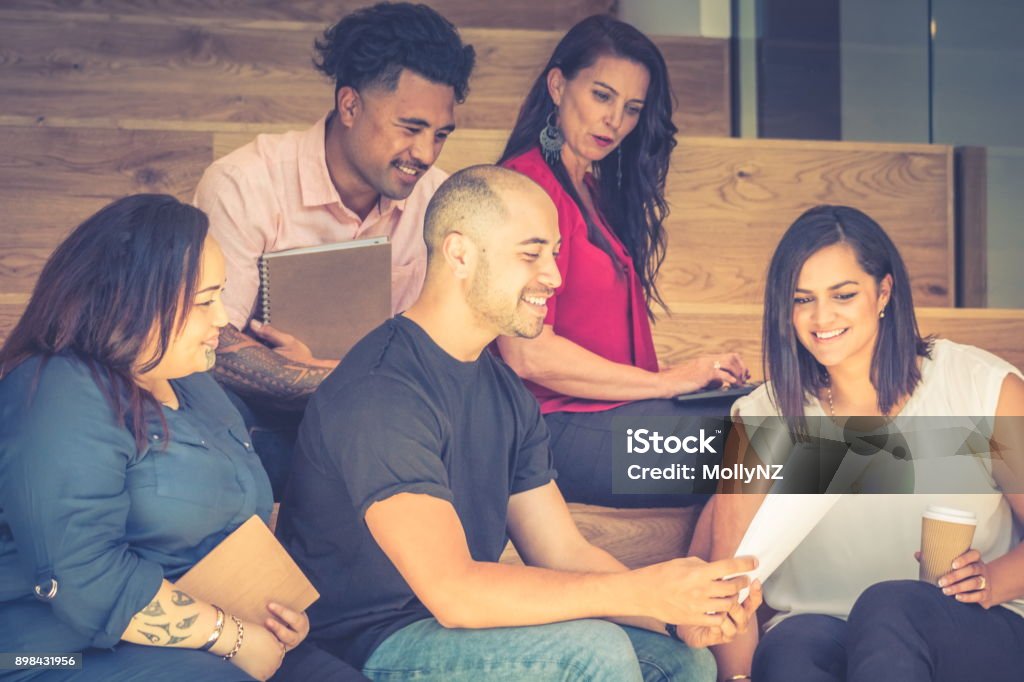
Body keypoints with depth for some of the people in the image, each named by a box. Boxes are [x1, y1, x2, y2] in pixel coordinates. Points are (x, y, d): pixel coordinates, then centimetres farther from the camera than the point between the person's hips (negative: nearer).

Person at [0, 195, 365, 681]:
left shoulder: (193, 383, 15)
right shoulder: (60, 396, -15)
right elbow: (83, 580, -24)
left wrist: (278, 605, 2)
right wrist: (232, 637, -19)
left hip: (218, 639, 9)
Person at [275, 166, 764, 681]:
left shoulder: (507, 394, 8)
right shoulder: (381, 392, -22)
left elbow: (565, 554, 4)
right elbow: (452, 592, -29)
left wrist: (680, 614, -14)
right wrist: (646, 592, -30)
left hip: (464, 624, 8)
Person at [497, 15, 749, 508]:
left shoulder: (597, 188, 20)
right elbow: (525, 352, -18)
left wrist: (685, 374, 2)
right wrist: (665, 382, -10)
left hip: (613, 409, 9)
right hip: (560, 426, -9)